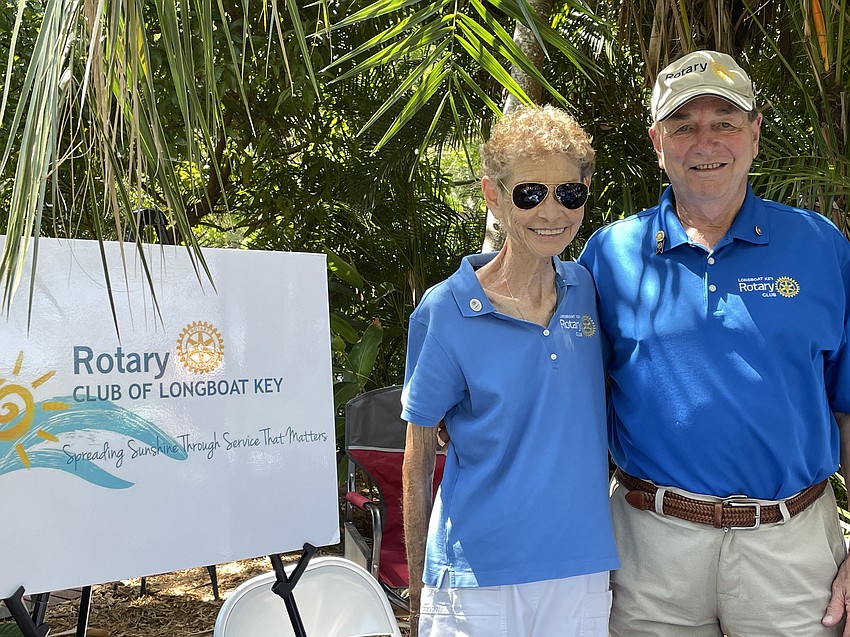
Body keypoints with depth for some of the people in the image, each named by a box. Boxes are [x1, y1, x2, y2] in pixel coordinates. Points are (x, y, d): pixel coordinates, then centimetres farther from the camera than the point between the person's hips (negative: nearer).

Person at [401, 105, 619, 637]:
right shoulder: (444, 312, -11)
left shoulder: (587, 289, 0)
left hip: (583, 567, 4)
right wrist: (417, 588, 0)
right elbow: (418, 461, -4)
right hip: (478, 574, -3)